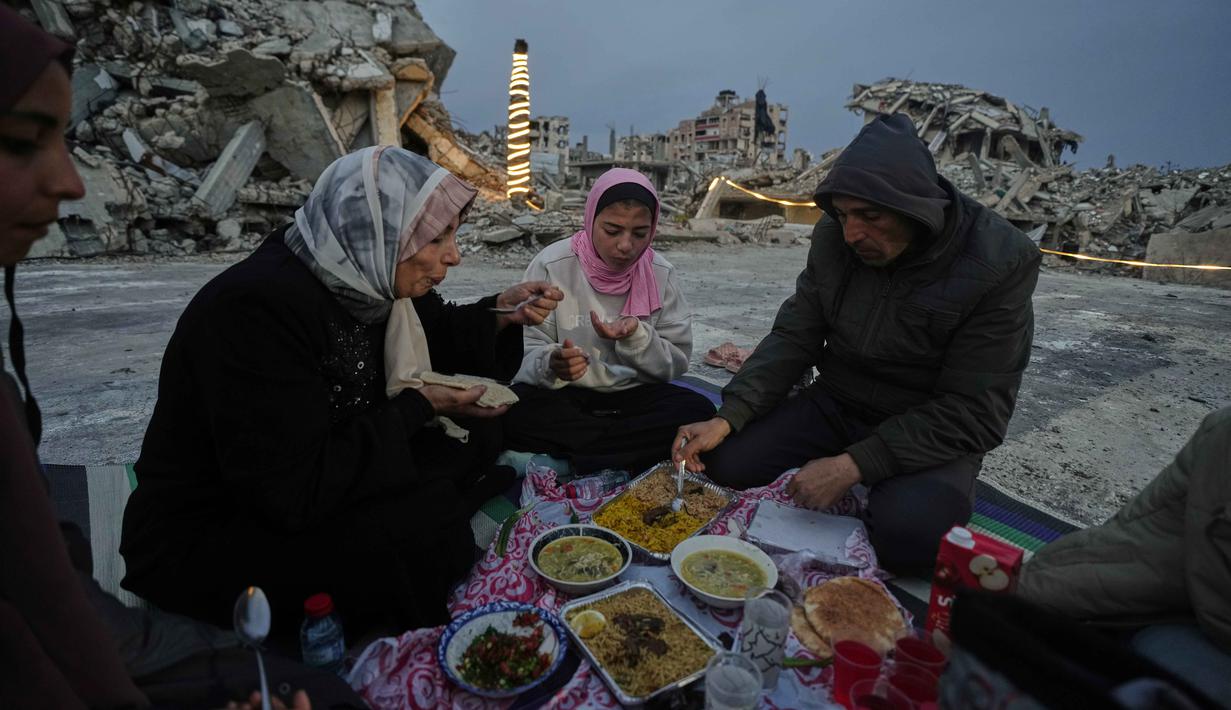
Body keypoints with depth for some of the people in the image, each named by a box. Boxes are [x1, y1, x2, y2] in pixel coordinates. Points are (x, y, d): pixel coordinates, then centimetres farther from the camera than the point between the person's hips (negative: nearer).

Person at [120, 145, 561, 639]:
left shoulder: (365, 280, -7)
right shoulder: (257, 308, -30)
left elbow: (433, 340, 12)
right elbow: (296, 491, -32)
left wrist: (500, 313, -8)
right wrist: (419, 407, -23)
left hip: (318, 494, 8)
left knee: (473, 435, -2)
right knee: (427, 518, -28)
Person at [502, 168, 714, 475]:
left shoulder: (662, 274, -4)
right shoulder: (552, 265, -11)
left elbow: (676, 364, -2)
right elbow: (525, 352, -12)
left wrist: (636, 337, -22)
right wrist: (550, 363, -36)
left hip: (633, 394, 2)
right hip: (563, 396, -1)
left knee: (700, 412, -24)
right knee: (511, 414, -32)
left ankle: (573, 455, -18)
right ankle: (636, 455, -17)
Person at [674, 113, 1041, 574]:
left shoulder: (1000, 263, -21)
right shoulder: (834, 236, -9)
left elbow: (972, 414, -21)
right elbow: (794, 338, -5)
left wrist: (852, 466, -29)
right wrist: (728, 417, -20)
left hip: (933, 430, -3)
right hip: (836, 405, 4)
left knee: (911, 536, -32)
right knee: (723, 460, -14)